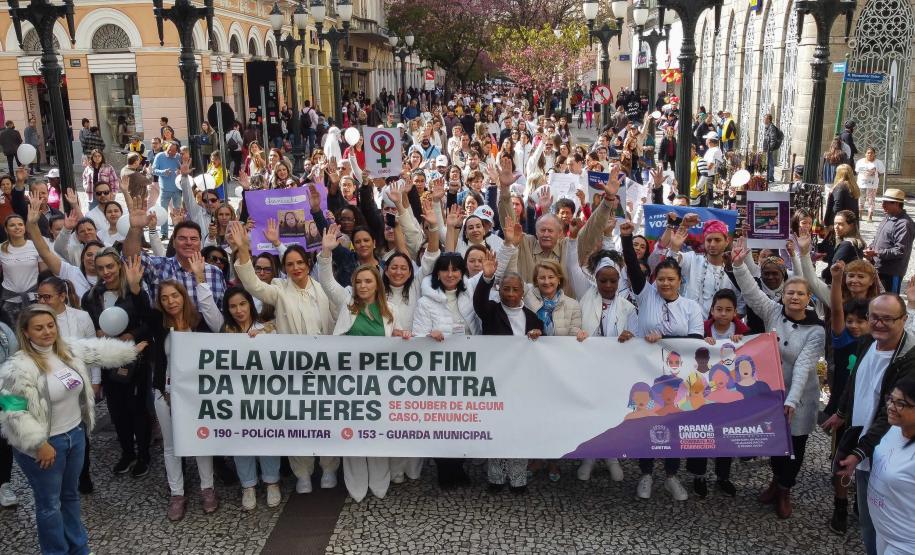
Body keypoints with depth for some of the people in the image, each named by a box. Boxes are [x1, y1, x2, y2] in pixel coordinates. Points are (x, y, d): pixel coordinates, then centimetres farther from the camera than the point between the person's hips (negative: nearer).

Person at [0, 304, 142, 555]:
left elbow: (100, 350, 17)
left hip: (75, 434, 7)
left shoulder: (70, 350, -1)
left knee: (71, 495, 23)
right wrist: (39, 444, -22)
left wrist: (131, 350, 27)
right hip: (44, 444, -7)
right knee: (50, 503, 8)